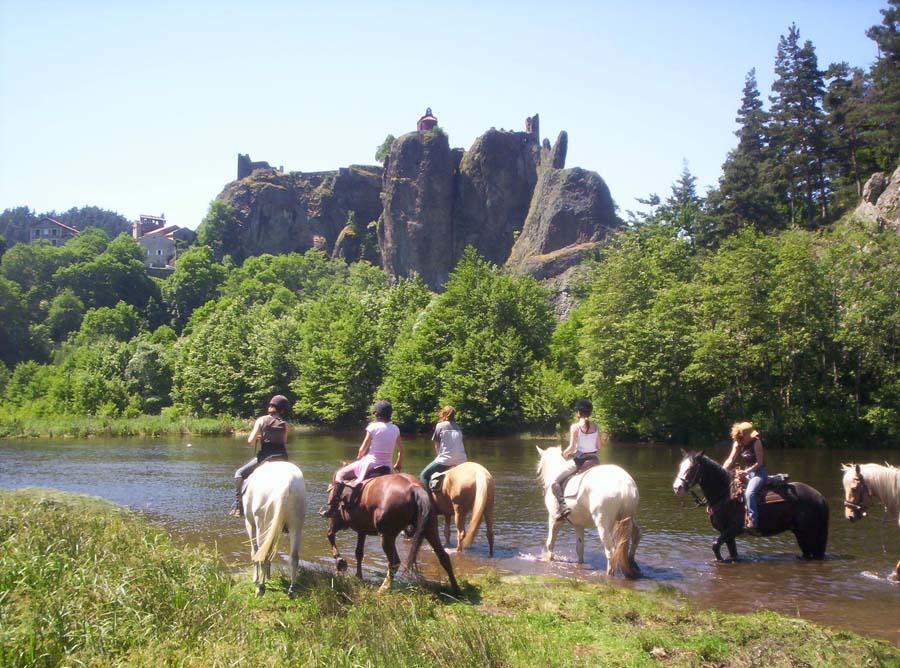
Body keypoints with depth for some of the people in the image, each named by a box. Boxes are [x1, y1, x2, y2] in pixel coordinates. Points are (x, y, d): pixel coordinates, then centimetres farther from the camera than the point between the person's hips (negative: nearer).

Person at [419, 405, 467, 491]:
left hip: (445, 459, -6)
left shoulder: (440, 425, 5)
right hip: (461, 460, 6)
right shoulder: (458, 428, 19)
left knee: (423, 476, 4)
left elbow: (437, 446, 9)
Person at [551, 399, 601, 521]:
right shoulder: (596, 426, 4)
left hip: (579, 460, -4)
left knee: (555, 483, 4)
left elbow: (571, 447, -13)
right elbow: (598, 446, 6)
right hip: (594, 460, 4)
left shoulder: (575, 427, -9)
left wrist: (565, 453, 7)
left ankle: (563, 506, -17)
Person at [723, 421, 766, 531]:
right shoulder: (738, 443, 1)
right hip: (747, 472, 8)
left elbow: (759, 462, -17)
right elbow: (730, 460, -3)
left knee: (749, 493, -30)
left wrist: (746, 471, -24)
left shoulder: (756, 442, -16)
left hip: (759, 472, -8)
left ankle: (753, 522, -27)